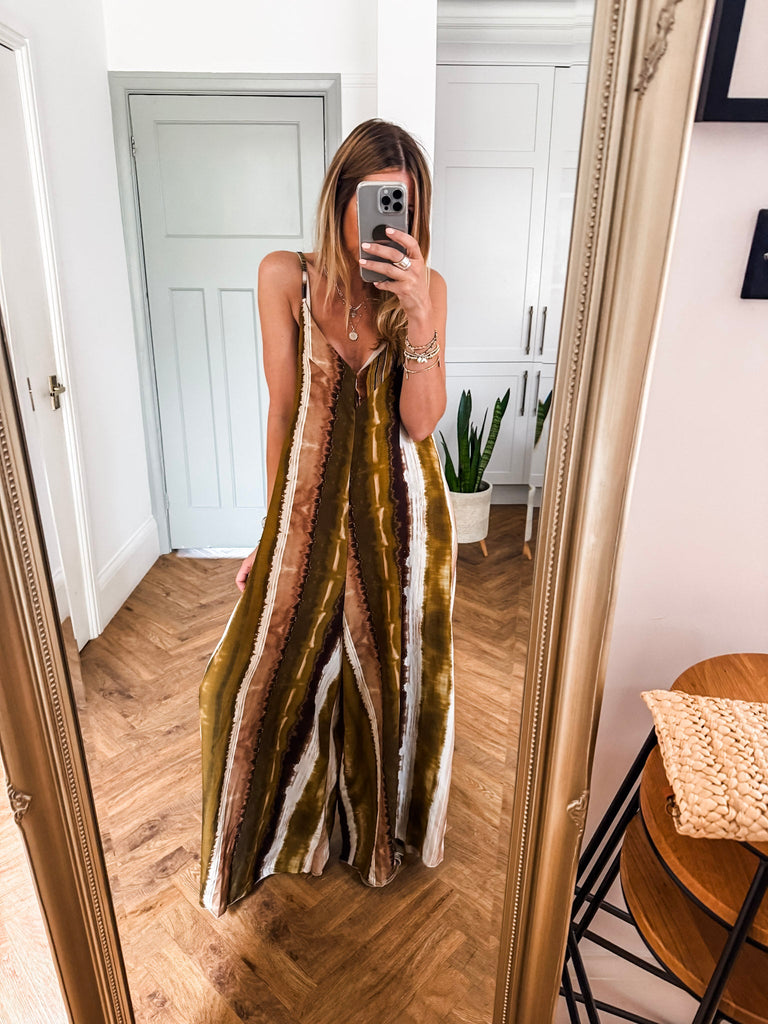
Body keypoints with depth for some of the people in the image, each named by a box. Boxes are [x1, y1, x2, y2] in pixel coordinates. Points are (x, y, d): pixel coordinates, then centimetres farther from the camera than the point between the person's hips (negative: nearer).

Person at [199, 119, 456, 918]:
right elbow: (283, 412, -3)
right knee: (280, 670, 11)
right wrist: (274, 529, 1)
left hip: (400, 509, 1)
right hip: (315, 507, 0)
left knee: (389, 668, 16)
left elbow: (421, 420, -13)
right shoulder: (286, 277, -6)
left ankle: (381, 823, 47)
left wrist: (418, 313, -26)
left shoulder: (426, 288, -4)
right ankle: (294, 821, 45)